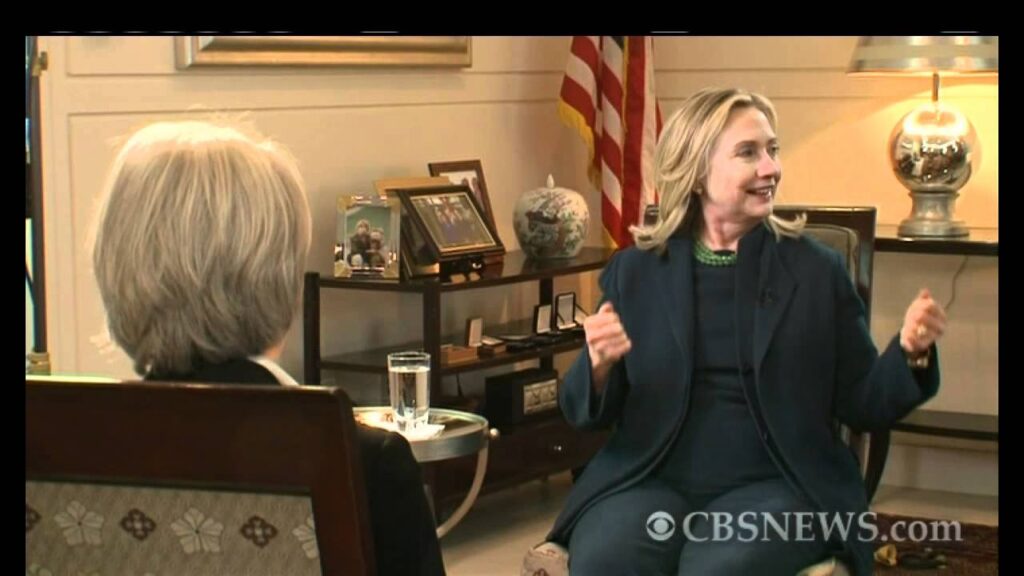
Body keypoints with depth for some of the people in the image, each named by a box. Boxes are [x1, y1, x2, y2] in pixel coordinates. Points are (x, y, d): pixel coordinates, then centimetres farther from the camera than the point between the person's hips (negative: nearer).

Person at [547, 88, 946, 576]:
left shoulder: (818, 269, 7)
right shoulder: (633, 271, 8)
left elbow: (861, 407, 8)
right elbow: (583, 413, 8)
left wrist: (909, 352, -12)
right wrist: (598, 365, -15)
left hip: (776, 484, -1)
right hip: (651, 481, 1)